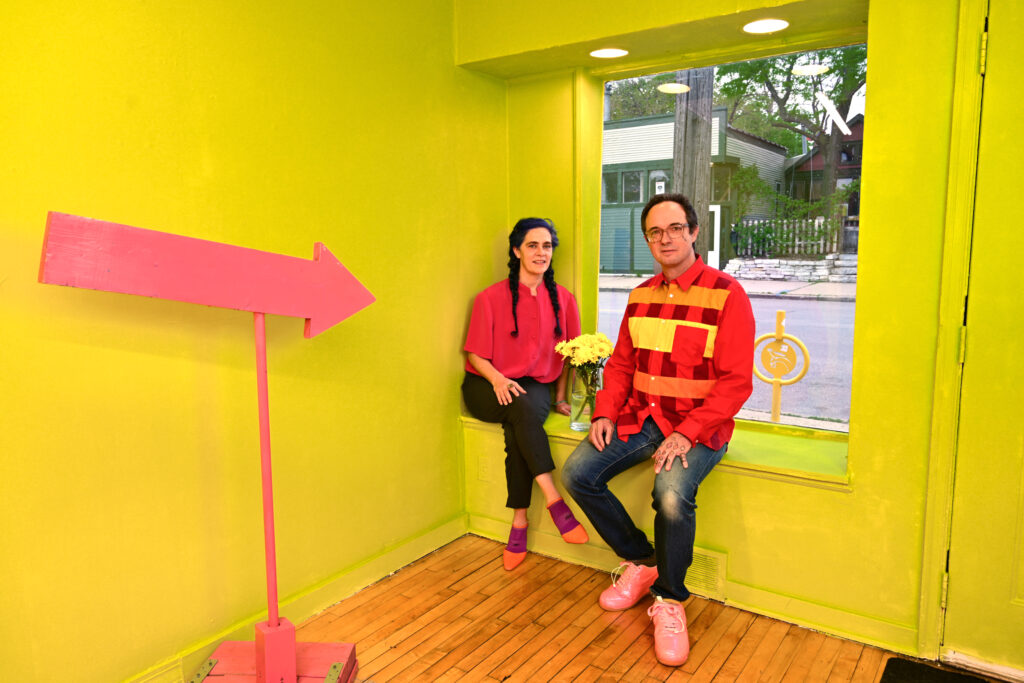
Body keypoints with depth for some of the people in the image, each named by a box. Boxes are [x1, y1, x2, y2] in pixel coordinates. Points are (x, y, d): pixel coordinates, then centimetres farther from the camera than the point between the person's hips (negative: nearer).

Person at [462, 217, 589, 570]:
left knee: (517, 427, -33)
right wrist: (497, 378, -19)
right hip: (487, 387, -1)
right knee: (522, 406, -35)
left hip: (535, 386, 2)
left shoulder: (563, 300, 4)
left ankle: (519, 520, -25)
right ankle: (554, 500, -33)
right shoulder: (491, 298, -4)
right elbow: (475, 354, -2)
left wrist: (560, 397, 8)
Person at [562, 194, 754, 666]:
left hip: (698, 425, -6)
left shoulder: (726, 294, -9)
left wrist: (687, 434, -21)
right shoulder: (641, 296, 11)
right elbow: (620, 363, 16)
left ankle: (669, 600, -3)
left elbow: (736, 382, -13)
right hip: (639, 416, 6)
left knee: (672, 495, -32)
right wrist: (606, 413, 0)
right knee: (577, 473, -10)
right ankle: (640, 562, 12)